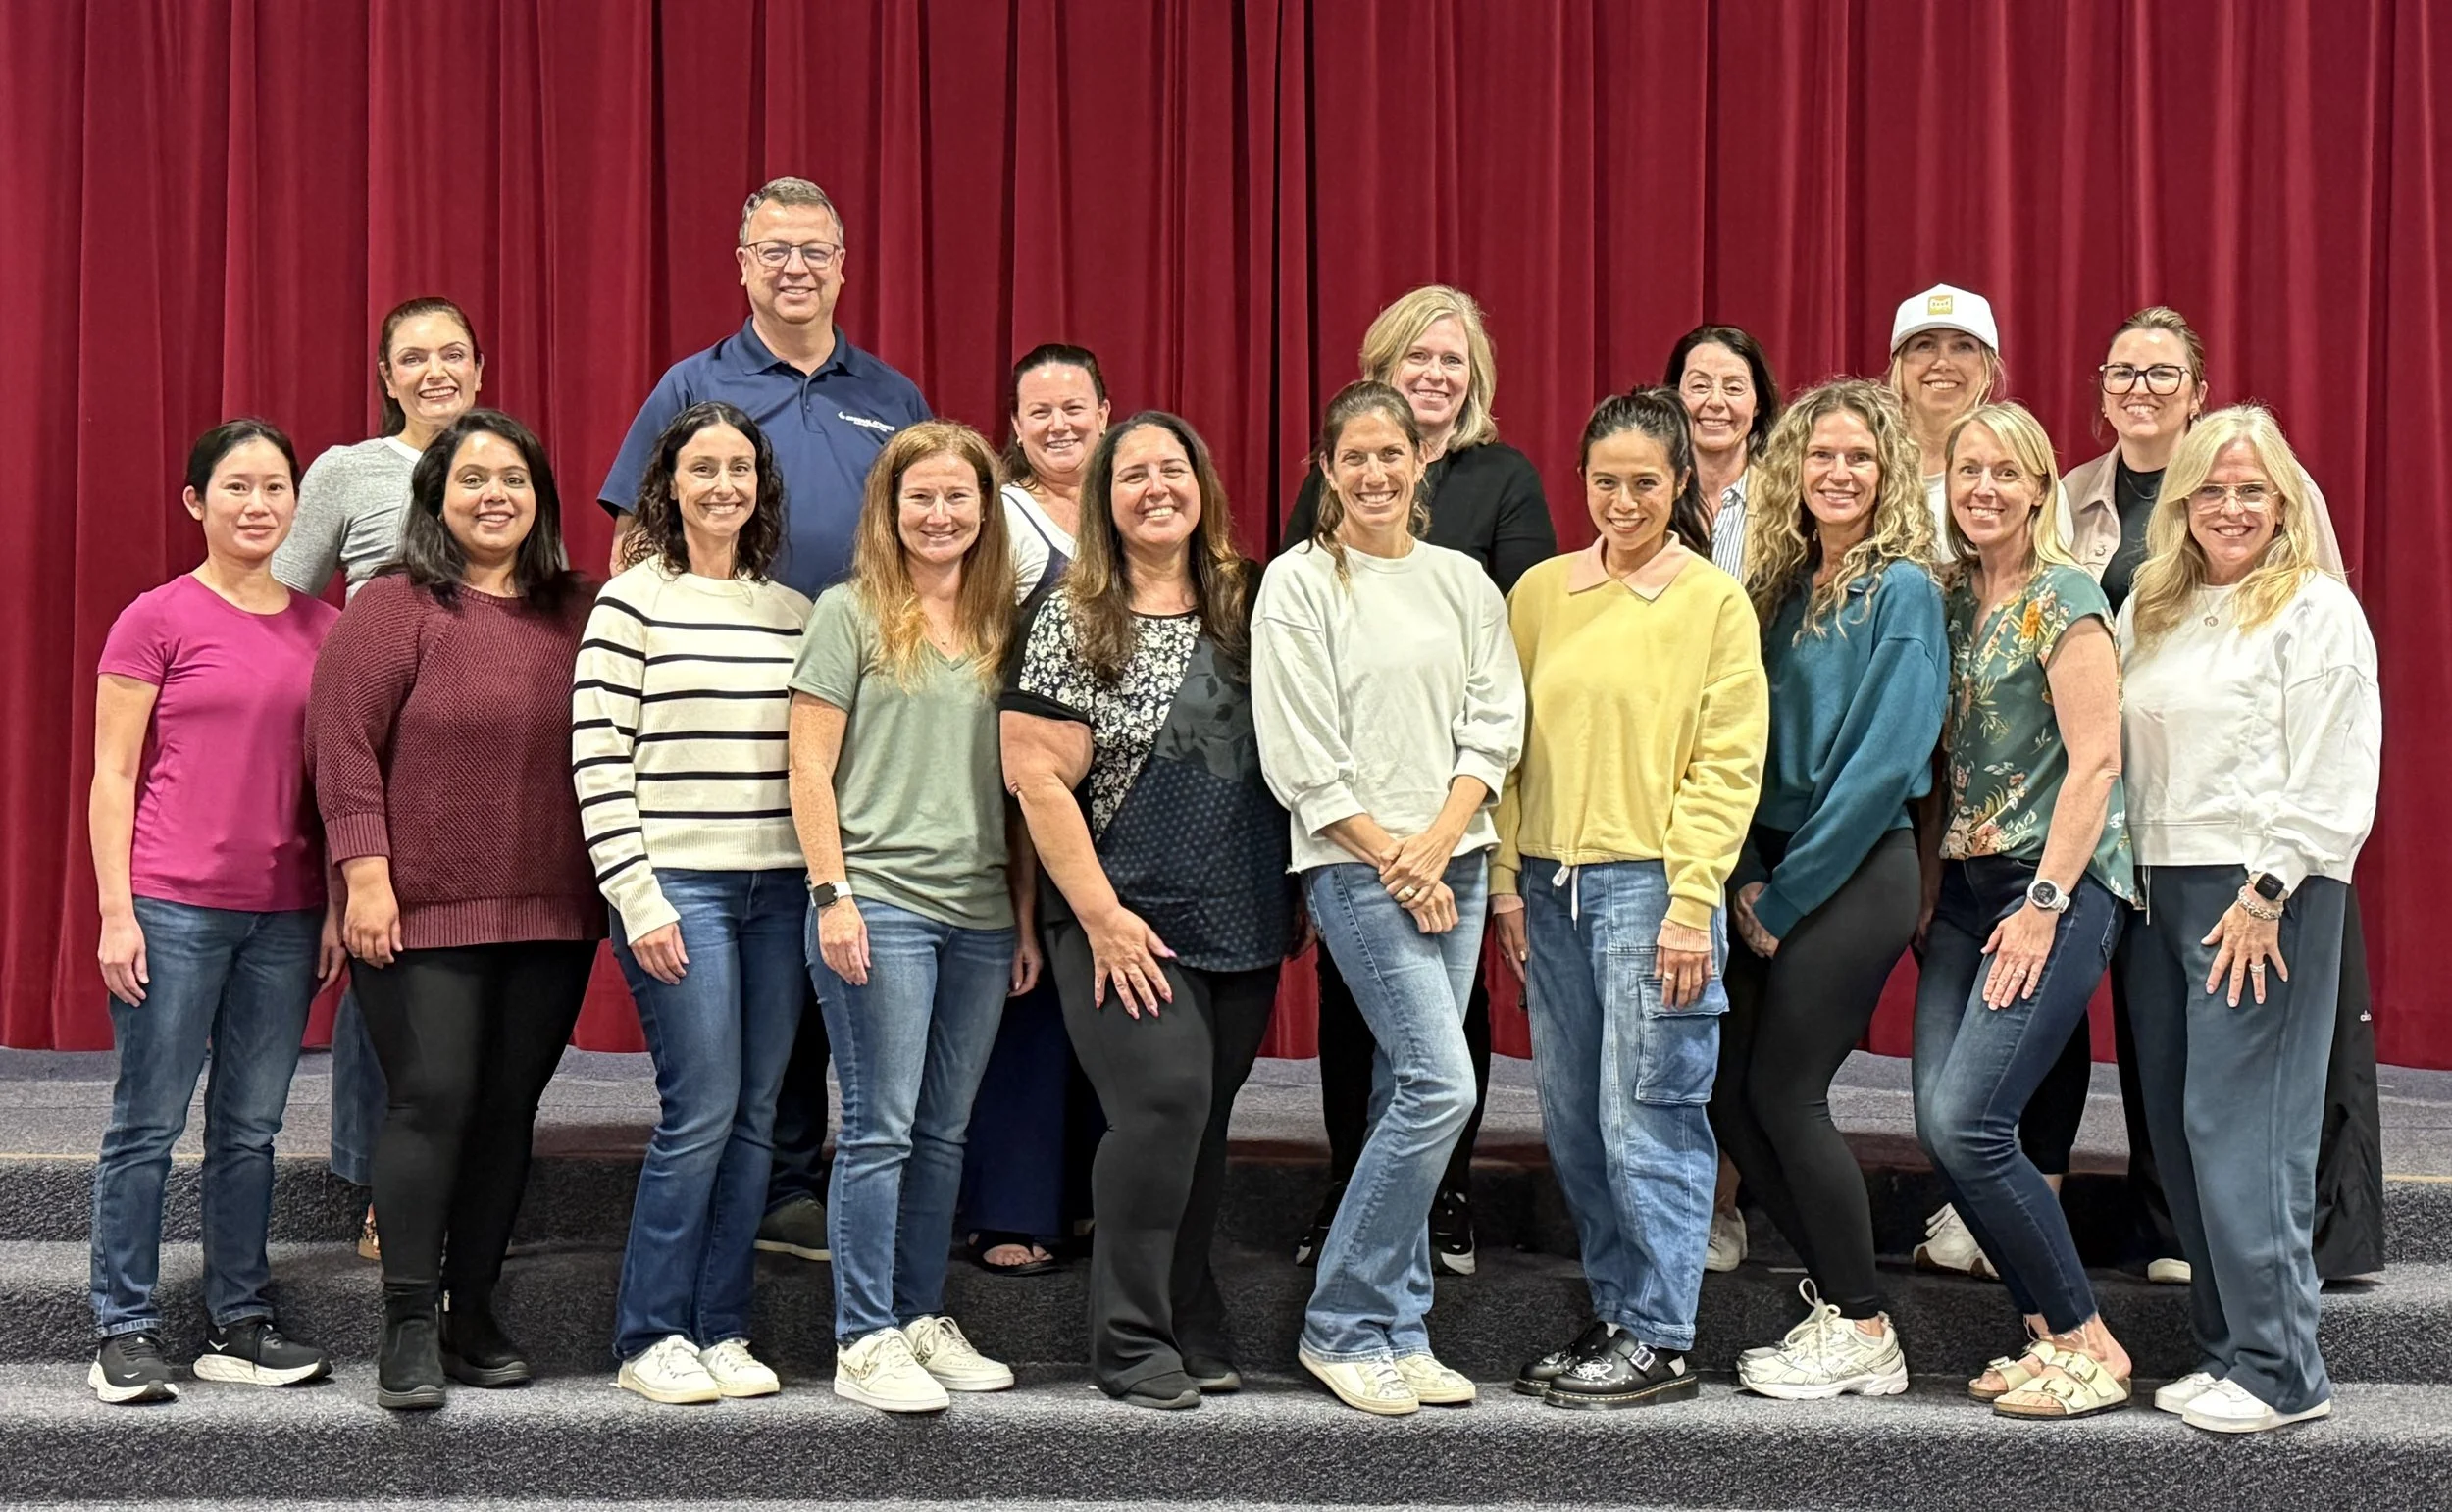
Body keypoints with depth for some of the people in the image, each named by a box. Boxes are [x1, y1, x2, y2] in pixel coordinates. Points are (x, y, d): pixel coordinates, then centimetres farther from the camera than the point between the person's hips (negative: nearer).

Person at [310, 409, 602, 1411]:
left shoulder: (579, 613, 11)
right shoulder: (394, 606, -2)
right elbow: (343, 740, -8)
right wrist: (365, 873, -14)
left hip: (551, 915, 5)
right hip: (422, 910, -4)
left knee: (508, 1109, 7)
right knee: (432, 1099, -7)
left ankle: (472, 1316, 17)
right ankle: (409, 1327, 2)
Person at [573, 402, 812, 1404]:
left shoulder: (794, 611, 13)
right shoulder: (632, 600, -2)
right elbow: (597, 760, -7)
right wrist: (638, 898, -11)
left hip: (779, 890, 5)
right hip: (677, 886, -5)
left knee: (755, 1116, 5)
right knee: (703, 1111, -8)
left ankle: (721, 1331, 15)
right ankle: (650, 1341, 5)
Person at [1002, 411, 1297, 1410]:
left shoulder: (1247, 605, 11)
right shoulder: (1075, 621, -4)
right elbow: (1036, 775, -10)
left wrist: (1300, 893, 14)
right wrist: (1100, 913, -14)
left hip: (1244, 920, 5)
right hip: (1129, 921, -5)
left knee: (1206, 1116, 9)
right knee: (1165, 1100, -15)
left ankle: (1192, 1329, 21)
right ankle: (1133, 1347, -4)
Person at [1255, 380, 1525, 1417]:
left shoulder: (1464, 583, 12)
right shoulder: (1298, 584, -2)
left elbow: (1492, 725, 7)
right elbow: (1300, 757, -6)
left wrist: (1437, 844, -7)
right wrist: (1389, 855, -11)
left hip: (1454, 860, 5)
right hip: (1353, 865, -5)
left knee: (1407, 1093, 7)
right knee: (1439, 1084, -14)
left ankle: (1394, 1333, 14)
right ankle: (1342, 1325, -2)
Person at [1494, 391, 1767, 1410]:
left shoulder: (1714, 600, -1)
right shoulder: (1540, 592, 11)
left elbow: (1728, 764, -5)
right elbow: (1508, 742, 13)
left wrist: (1691, 904, -11)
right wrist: (1508, 879, 6)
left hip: (1652, 884, -5)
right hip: (1551, 888, 5)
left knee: (1646, 1121, -3)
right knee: (1573, 1125, 9)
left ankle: (1661, 1342, 7)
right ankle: (1614, 1315, 22)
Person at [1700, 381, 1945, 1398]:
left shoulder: (1902, 588, -7)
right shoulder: (1777, 585, 13)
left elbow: (1884, 760, -14)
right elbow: (1745, 744, 12)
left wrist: (1785, 893, -12)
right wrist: (1746, 876, -1)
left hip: (1857, 869, -7)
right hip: (1773, 873, 7)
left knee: (1784, 1092, -7)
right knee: (1730, 1095, 4)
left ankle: (1862, 1334, 6)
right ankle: (1834, 1295, 18)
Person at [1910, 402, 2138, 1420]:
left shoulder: (2063, 599, -7)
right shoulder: (1949, 599, 14)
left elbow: (2095, 760, -12)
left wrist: (2045, 903, -16)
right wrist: (1931, 888, 11)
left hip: (2059, 882, -7)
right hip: (1965, 884, 7)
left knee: (1967, 1121, -15)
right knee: (1938, 1125, -1)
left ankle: (2092, 1349, -2)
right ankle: (2052, 1333, 12)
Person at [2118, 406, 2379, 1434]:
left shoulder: (2316, 609, -5)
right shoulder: (2151, 611, 17)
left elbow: (2334, 783, -11)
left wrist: (2267, 895, -15)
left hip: (2265, 889, -7)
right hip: (2159, 887, 7)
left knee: (2239, 1128, -8)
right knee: (2177, 1128, 7)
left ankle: (2281, 1369, -1)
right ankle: (2226, 1346, 15)